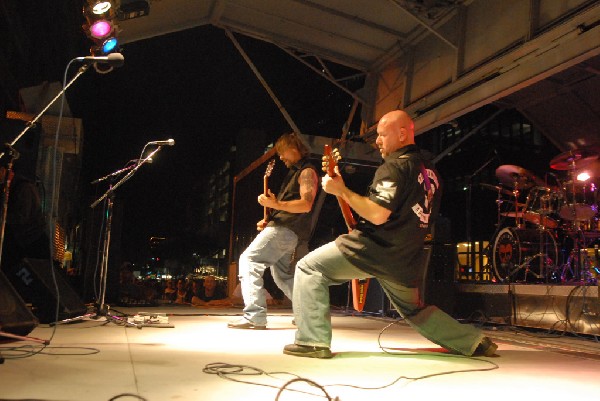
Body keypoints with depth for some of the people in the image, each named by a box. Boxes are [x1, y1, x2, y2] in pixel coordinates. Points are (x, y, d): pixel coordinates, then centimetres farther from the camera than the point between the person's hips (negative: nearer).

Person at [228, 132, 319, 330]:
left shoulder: (307, 171, -6)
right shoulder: (294, 172, 25)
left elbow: (305, 205, -20)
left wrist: (276, 205, -26)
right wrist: (268, 221, 16)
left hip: (285, 230, -11)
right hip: (283, 227, 11)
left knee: (249, 260, -18)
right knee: (283, 276, 18)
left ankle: (255, 316, -24)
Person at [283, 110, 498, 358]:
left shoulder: (394, 167, -12)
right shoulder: (429, 171, 15)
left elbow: (378, 215, -22)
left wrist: (341, 190, -15)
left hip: (375, 250, -9)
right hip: (406, 262, 9)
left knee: (308, 268, -3)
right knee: (415, 311, 30)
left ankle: (313, 342, -8)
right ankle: (474, 341, 28)